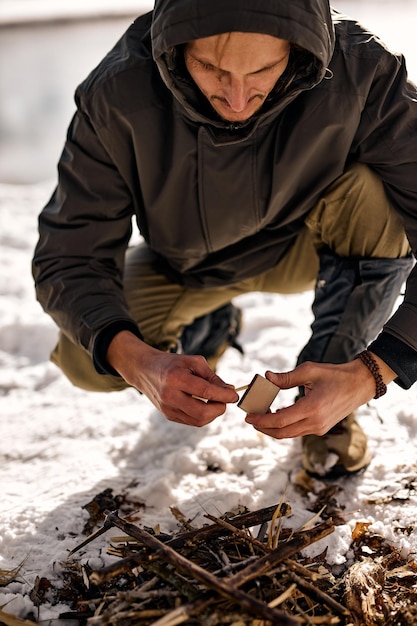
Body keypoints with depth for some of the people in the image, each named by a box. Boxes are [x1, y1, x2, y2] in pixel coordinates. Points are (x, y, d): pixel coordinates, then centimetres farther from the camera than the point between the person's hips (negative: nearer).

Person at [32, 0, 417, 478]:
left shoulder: (361, 72, -34)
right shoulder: (117, 94, -31)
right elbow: (68, 259, -26)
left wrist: (370, 372, -46)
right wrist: (138, 362, -46)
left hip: (302, 249, -1)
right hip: (187, 264, 2)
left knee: (378, 198, -31)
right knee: (84, 362, -19)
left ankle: (331, 396, -9)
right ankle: (209, 325, 16)